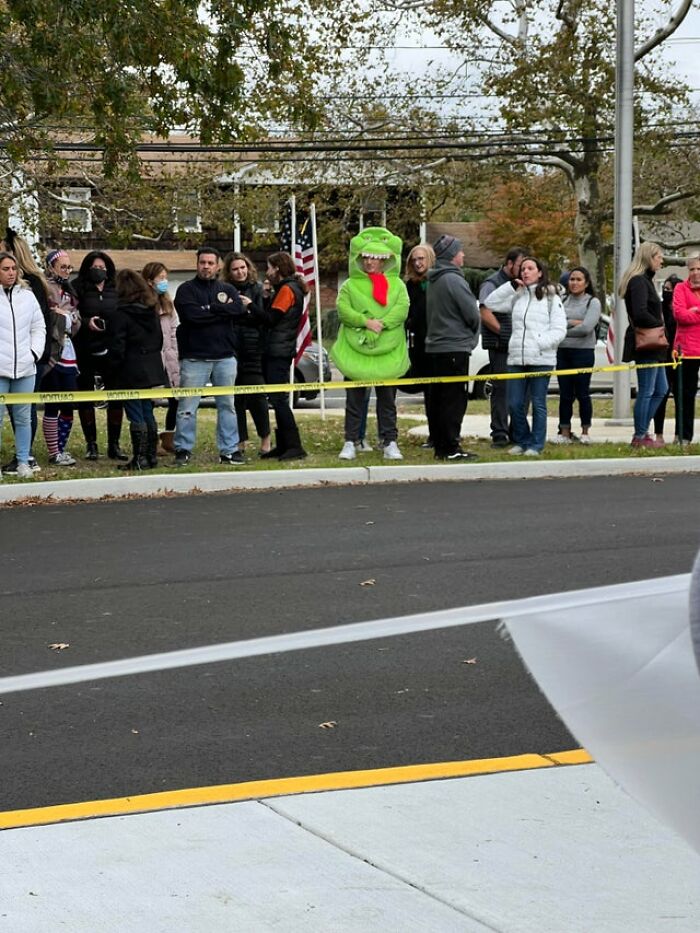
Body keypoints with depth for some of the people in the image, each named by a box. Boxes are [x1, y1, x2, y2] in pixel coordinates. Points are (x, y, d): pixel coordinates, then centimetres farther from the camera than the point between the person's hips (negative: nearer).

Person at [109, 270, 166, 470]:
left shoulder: (121, 314, -13)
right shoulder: (152, 311, 9)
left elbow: (117, 347, -13)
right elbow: (159, 339, 16)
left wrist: (114, 369, -3)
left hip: (131, 371, -7)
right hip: (152, 369, 7)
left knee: (136, 416, -4)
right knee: (148, 412, 14)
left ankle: (140, 458, -4)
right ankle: (151, 455, 17)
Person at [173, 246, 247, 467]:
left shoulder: (228, 290, 13)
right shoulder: (186, 289, 4)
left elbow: (239, 310, -6)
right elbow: (191, 314, -14)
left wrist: (209, 308, -9)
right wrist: (222, 311, -7)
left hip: (225, 357, 3)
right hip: (194, 357, -3)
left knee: (227, 405, 6)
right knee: (187, 407, -4)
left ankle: (229, 450, 12)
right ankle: (183, 450, 4)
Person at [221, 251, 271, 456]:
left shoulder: (257, 289, 6)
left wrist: (251, 306, -11)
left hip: (253, 350, -2)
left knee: (256, 396, -5)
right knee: (235, 398, 3)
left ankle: (265, 438, 7)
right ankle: (240, 441, 11)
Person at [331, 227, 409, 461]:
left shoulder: (396, 284, 9)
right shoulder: (350, 285, 8)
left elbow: (402, 309, -6)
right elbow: (343, 309, -6)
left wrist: (382, 324, -20)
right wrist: (366, 322, -18)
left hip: (387, 351, 0)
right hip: (355, 350, 0)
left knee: (387, 400, 5)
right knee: (354, 400, 3)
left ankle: (390, 443, 10)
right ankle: (350, 443, 7)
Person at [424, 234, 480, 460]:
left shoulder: (434, 281, 14)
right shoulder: (453, 280, -14)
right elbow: (472, 314, -12)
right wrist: (472, 333, 9)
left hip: (435, 347, 9)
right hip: (455, 347, -9)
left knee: (437, 399, 10)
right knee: (454, 399, -6)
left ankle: (440, 446, 14)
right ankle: (450, 448, -6)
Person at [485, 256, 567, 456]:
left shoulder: (551, 298, 3)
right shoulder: (516, 296, 15)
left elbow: (559, 330, -2)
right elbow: (490, 303, 9)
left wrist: (541, 344, -17)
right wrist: (511, 287, 3)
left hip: (541, 359, -4)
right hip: (516, 358, 4)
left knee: (538, 404, 1)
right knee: (515, 404, 4)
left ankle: (536, 445, 8)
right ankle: (522, 441, 18)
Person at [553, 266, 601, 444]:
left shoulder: (593, 302, 0)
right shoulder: (563, 301, 12)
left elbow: (586, 328, -13)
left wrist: (564, 330, -5)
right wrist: (573, 323, -12)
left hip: (583, 351, -4)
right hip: (563, 352, 4)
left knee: (582, 393, -1)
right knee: (565, 394, 4)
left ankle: (585, 432, 9)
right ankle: (565, 432, 8)